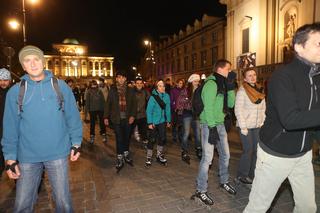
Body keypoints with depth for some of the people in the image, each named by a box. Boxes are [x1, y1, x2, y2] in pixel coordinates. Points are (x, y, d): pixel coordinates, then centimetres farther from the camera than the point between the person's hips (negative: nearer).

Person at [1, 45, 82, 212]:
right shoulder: (15, 92, -1)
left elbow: (73, 117, 0)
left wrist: (76, 143, -1)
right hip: (27, 157, 1)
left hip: (58, 154, -1)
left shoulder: (61, 86, -3)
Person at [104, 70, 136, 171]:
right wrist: (106, 117, 1)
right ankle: (120, 158, 11)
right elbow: (108, 104, 5)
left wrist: (132, 115, -6)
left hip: (127, 118, 1)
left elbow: (134, 104, 5)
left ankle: (126, 153, 30)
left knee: (126, 137, 10)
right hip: (116, 118, -1)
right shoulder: (112, 90, 4)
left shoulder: (130, 90, 5)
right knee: (119, 138, -1)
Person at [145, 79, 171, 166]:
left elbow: (167, 109, 4)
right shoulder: (153, 97, -15)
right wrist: (150, 122, -14)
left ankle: (159, 156, 30)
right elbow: (149, 110, -12)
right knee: (152, 139, 3)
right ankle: (149, 157, 20)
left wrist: (168, 120, 5)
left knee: (163, 138, 9)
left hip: (162, 121, 4)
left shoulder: (166, 96, -3)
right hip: (154, 122, -4)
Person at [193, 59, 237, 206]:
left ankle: (224, 182, 38)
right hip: (209, 125, -9)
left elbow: (231, 104, 13)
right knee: (207, 158, -6)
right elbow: (208, 107, -20)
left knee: (225, 155, 18)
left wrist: (231, 87, 2)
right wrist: (212, 128, -23)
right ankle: (201, 190, 9)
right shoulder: (211, 84, -14)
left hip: (220, 124, 9)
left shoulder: (222, 84, 13)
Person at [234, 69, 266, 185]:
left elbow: (263, 108, 14)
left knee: (256, 150, 9)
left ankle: (252, 174, 25)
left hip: (257, 126, 6)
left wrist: (262, 123, 6)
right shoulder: (242, 91, -10)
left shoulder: (259, 90, 9)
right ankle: (241, 175, 14)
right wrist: (243, 127, -16)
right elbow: (238, 110, -14)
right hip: (246, 126, -6)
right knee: (248, 150, -3)